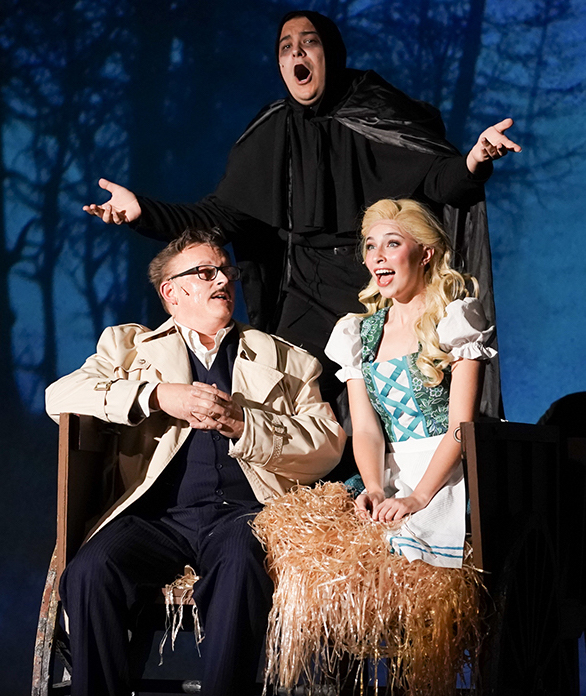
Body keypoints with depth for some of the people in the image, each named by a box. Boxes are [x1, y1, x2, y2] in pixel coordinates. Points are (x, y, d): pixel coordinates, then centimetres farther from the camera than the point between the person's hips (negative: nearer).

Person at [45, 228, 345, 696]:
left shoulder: (285, 360, 23)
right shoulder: (131, 345, 23)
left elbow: (328, 447, 11)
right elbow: (61, 394, 5)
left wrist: (240, 423, -5)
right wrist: (160, 395, -7)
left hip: (243, 513, 0)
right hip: (160, 513, 1)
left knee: (241, 564, -37)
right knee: (90, 571, -31)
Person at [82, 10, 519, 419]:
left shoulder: (377, 114, 1)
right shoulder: (272, 134, 10)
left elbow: (440, 178, -9)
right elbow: (222, 214, 9)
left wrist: (472, 162, -32)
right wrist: (145, 213, -3)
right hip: (309, 295, 2)